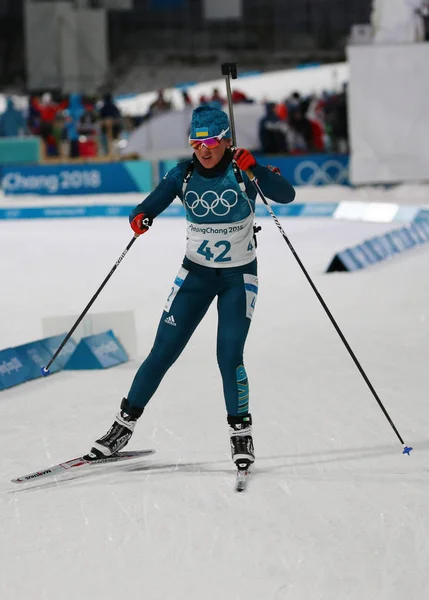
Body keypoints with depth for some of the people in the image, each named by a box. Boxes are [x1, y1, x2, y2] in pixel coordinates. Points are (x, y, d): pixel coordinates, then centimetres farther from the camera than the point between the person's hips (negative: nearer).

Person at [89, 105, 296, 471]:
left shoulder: (243, 172, -14)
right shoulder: (183, 174, -6)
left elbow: (286, 196, -26)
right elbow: (151, 205, -12)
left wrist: (255, 169, -41)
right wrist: (140, 217, -35)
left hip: (239, 276, -2)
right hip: (195, 273, 2)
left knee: (229, 357, -14)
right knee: (163, 352, -1)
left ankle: (241, 431, 6)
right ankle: (125, 423, 11)